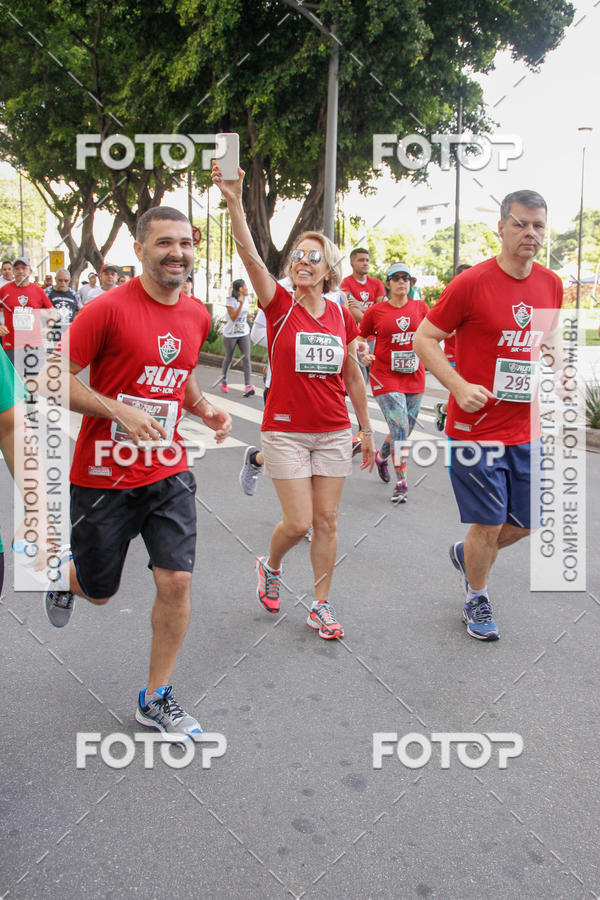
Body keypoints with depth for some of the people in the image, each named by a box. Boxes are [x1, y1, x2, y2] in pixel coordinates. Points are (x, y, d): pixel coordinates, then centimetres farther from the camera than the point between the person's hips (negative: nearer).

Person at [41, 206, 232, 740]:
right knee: (98, 591, 13)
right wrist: (119, 411, -24)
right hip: (103, 476, -4)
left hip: (169, 474, 4)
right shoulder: (109, 309, -16)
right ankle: (64, 575, 52)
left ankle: (156, 700, 20)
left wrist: (205, 409, 2)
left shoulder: (197, 316, 4)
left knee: (176, 583, -2)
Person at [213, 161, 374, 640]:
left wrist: (366, 428, 15)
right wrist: (235, 201, -34)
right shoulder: (279, 305, -5)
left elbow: (353, 376, 12)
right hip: (285, 430, -3)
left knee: (327, 520, 6)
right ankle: (270, 566, 30)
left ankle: (321, 605, 22)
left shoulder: (342, 316, 4)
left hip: (333, 432, 3)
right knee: (298, 522, -3)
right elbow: (250, 255, -21)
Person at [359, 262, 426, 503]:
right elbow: (360, 338, 9)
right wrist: (363, 353, -10)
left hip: (414, 377, 4)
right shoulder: (376, 311, -2)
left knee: (405, 429, 13)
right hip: (385, 377, -4)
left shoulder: (420, 307, 6)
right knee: (400, 428, -14)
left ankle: (382, 456, 43)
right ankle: (401, 482, -6)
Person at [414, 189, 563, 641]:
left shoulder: (551, 284, 6)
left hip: (526, 429, 6)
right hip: (476, 426, -6)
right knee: (489, 522, 3)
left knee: (528, 520, 13)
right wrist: (460, 386, -20)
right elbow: (424, 338, -8)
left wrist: (558, 370, 3)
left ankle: (467, 553, 42)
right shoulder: (471, 283, -12)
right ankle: (477, 598, 29)